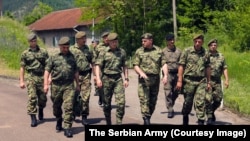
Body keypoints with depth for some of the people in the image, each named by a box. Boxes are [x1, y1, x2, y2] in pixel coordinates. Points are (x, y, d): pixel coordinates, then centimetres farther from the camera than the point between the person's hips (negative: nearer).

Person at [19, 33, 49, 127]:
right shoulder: (25, 53, 6)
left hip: (42, 77, 1)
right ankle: (33, 119, -4)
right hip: (30, 78, -1)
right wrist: (21, 81, 2)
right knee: (32, 98, -8)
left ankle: (41, 110, 38)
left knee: (43, 98, 7)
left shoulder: (43, 52, 7)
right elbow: (22, 68, 7)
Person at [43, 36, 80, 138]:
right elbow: (47, 71, 2)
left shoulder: (72, 57, 11)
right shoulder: (53, 57, 5)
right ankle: (59, 122, 38)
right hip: (56, 85, 0)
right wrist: (46, 84, -6)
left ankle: (67, 128, -8)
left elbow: (75, 72, 17)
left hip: (69, 85, 0)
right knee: (56, 106, 13)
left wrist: (77, 84, 17)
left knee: (68, 106, -10)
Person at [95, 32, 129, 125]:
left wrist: (126, 78, 8)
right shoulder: (104, 52, 0)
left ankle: (119, 122, -4)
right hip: (107, 78, -1)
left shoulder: (122, 52, 9)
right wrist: (98, 78, -15)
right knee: (107, 103, 6)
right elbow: (98, 65, -4)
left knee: (121, 101, -10)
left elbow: (124, 66, 15)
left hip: (118, 79, 2)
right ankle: (108, 122, 21)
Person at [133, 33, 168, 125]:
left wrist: (165, 75, -9)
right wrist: (141, 73, -17)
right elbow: (135, 65, 2)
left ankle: (148, 118, 21)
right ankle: (146, 120, -12)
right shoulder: (139, 51, 5)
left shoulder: (159, 51, 9)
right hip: (144, 79, -2)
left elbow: (164, 64, 6)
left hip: (155, 79, 2)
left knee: (153, 101, 8)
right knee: (144, 100, -11)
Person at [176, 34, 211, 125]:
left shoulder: (205, 53, 8)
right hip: (189, 80, -1)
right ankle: (185, 117, 30)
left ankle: (201, 121, -7)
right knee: (188, 102, 8)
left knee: (200, 102, -7)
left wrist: (208, 82, 13)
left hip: (201, 81, 2)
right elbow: (181, 66, -3)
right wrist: (179, 80, -9)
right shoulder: (187, 51, -1)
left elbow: (208, 68, 14)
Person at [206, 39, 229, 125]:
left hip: (217, 81, 3)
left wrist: (226, 80, 0)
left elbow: (224, 68, 10)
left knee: (218, 99, 2)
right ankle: (209, 117, -1)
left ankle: (211, 112, 28)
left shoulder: (221, 56, 12)